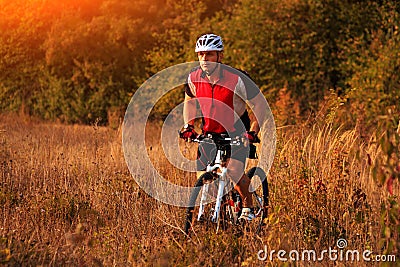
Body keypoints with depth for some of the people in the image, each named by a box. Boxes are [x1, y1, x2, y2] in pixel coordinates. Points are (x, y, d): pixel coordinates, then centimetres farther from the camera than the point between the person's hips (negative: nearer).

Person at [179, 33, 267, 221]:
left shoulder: (236, 79, -25)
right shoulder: (194, 78, -12)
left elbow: (260, 105, -15)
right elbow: (190, 101, 10)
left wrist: (253, 131, -22)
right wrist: (188, 125, -1)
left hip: (236, 132, -4)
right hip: (210, 132, 4)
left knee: (234, 171, -25)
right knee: (202, 178, -6)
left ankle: (248, 207, -1)